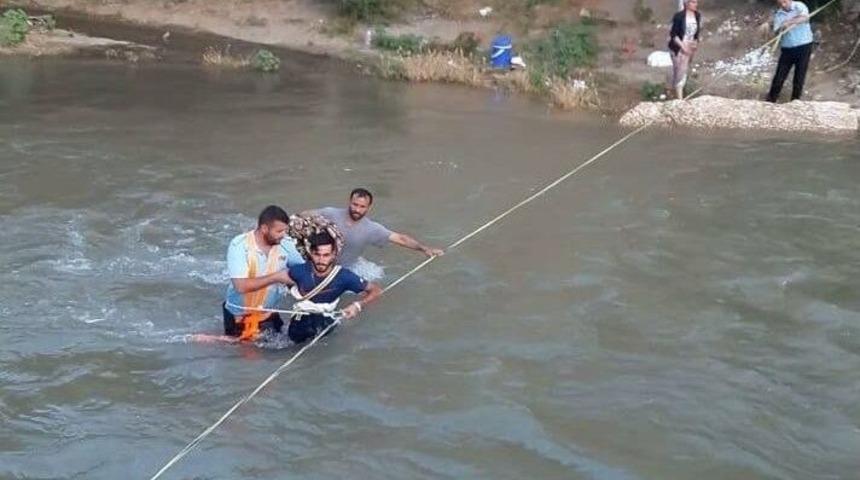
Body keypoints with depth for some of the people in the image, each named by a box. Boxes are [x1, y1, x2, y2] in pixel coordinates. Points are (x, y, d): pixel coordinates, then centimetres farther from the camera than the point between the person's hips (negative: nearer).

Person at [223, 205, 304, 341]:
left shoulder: (286, 244, -14)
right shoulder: (239, 245, -25)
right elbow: (241, 286, -32)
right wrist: (276, 277, -30)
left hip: (268, 314, 3)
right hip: (239, 316, -3)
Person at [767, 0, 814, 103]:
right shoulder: (778, 15, 3)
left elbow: (805, 18, -27)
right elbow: (777, 31, -7)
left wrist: (789, 22, -34)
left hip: (804, 46, -2)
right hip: (787, 48, 2)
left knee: (800, 76, 4)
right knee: (779, 75, 1)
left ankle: (795, 101, 16)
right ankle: (771, 100, 11)